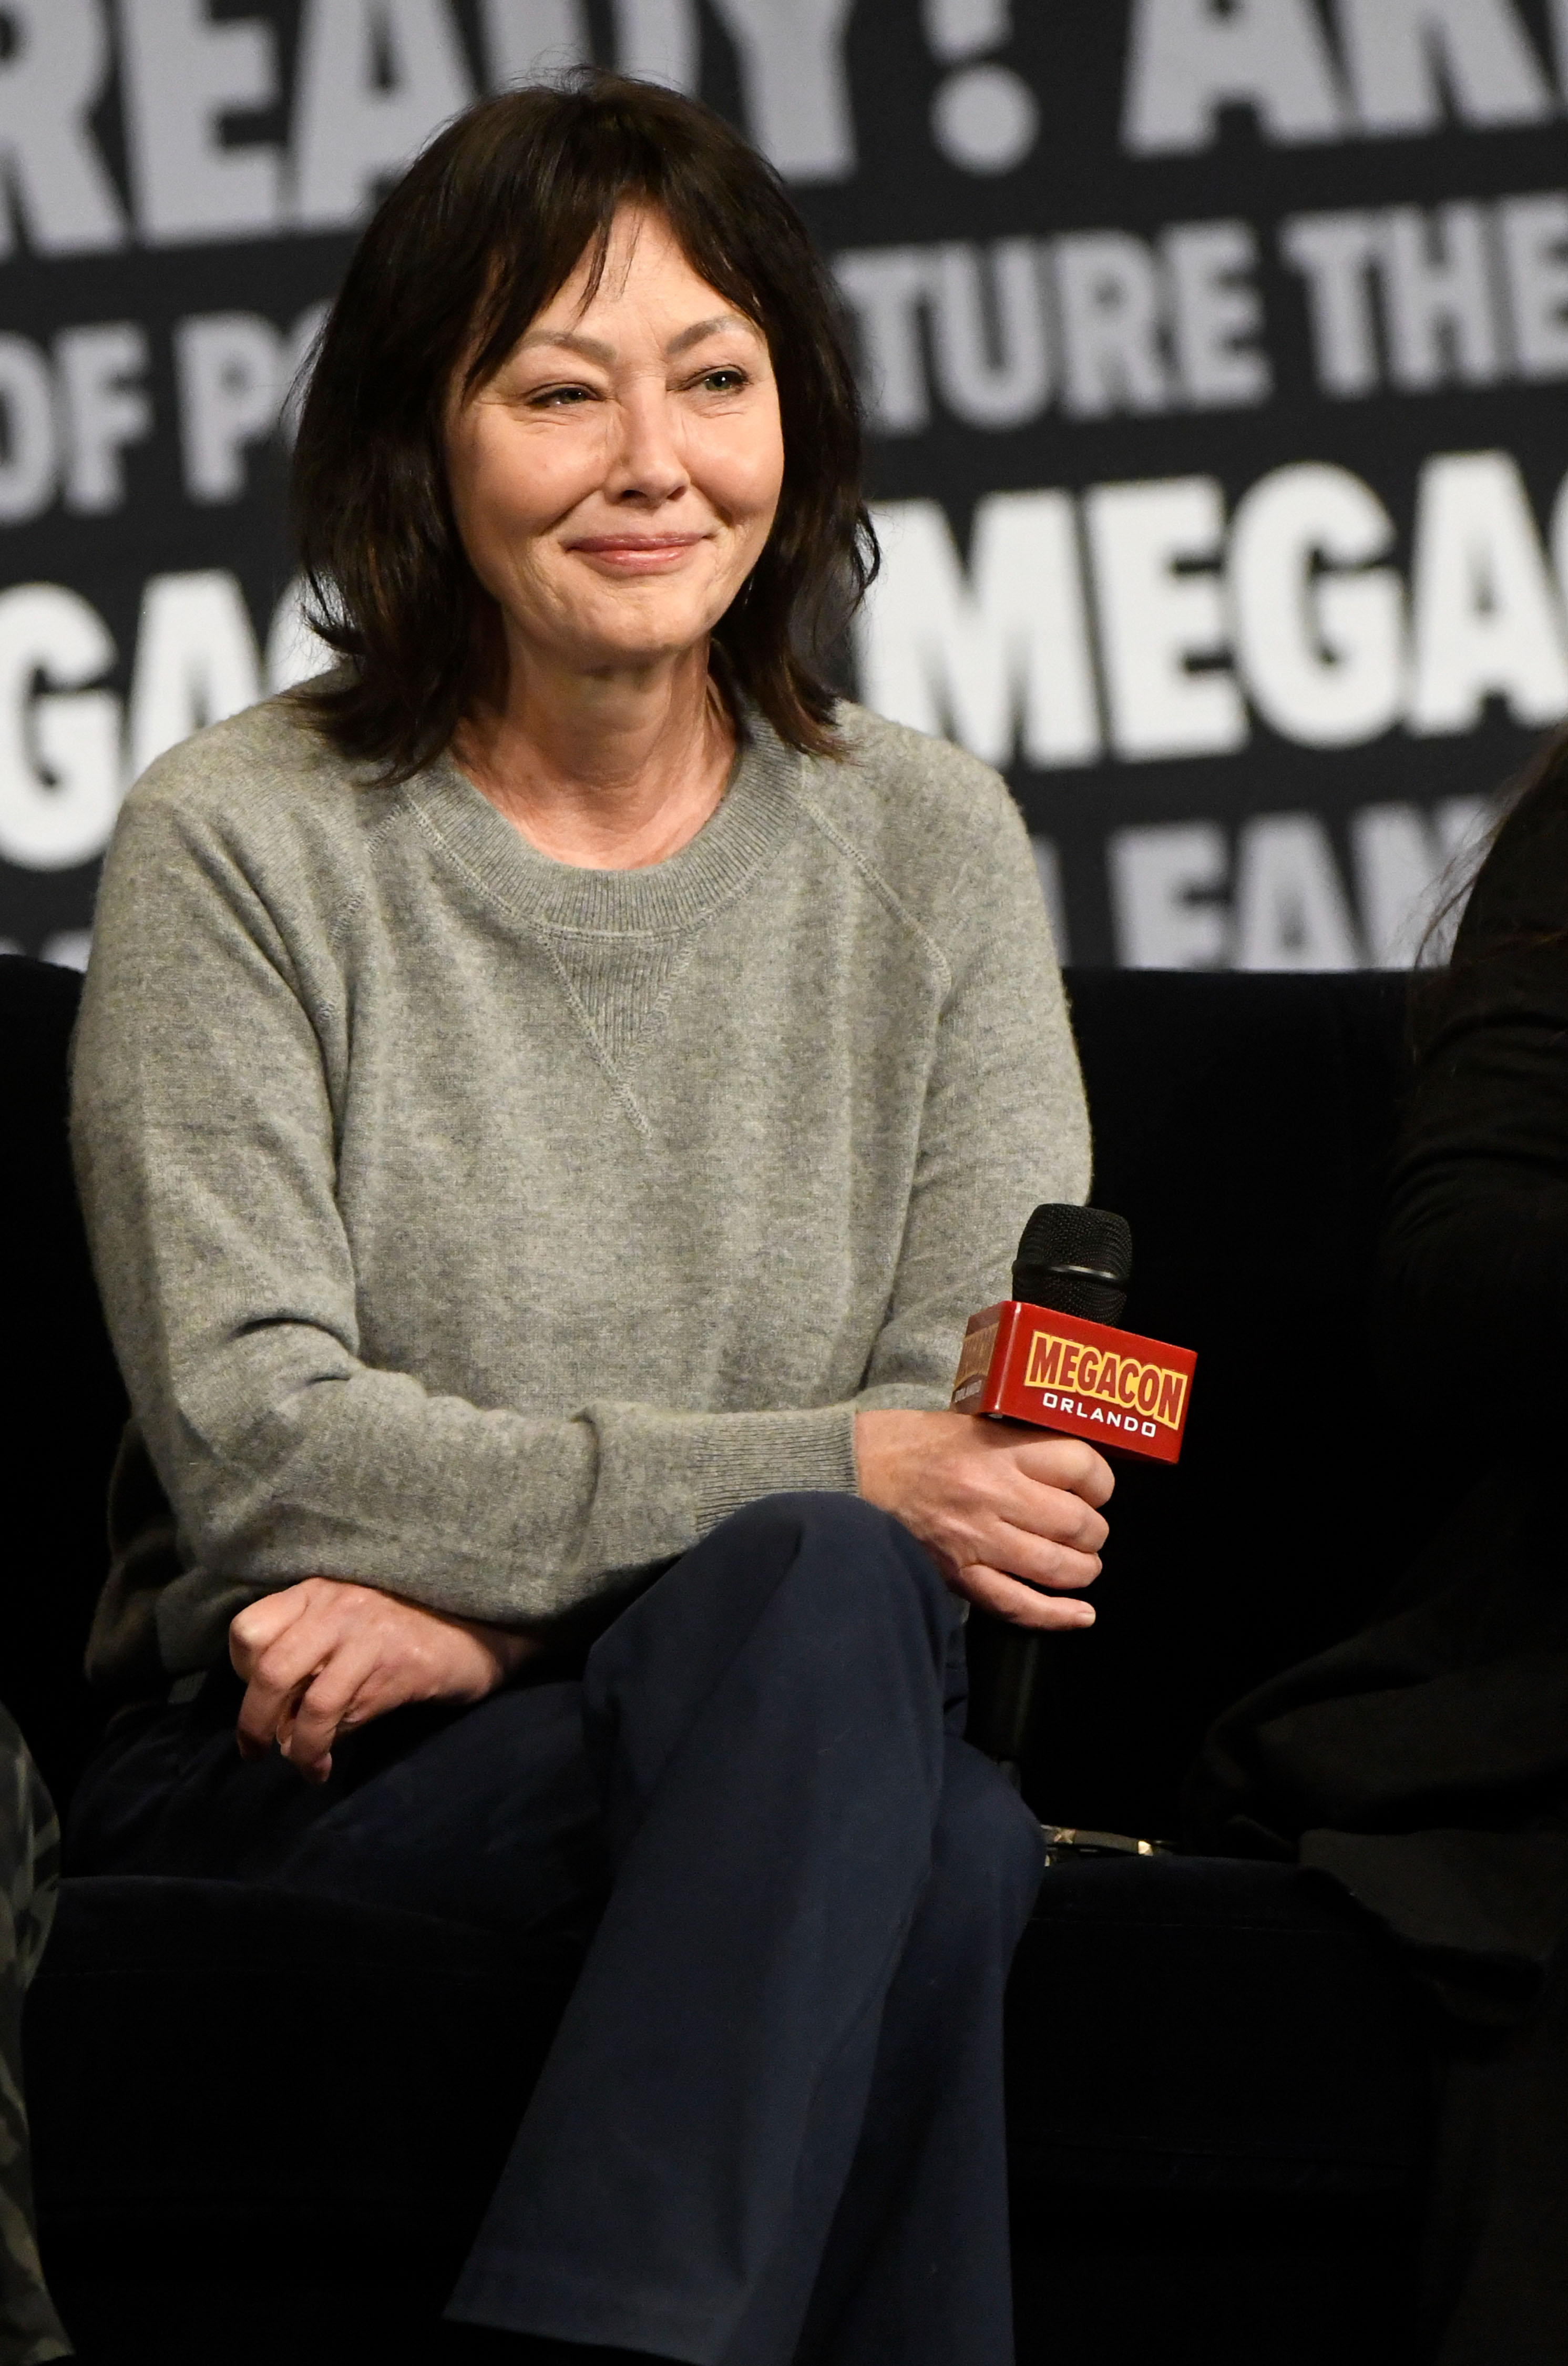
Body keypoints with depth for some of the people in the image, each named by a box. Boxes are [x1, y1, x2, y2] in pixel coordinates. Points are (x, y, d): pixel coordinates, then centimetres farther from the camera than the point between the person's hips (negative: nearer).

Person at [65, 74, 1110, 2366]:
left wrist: (492, 1609, -13)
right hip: (291, 1780, -3)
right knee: (828, 1590, -34)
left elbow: (994, 1441, 2)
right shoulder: (244, 845, 0)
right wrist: (819, 1483, -19)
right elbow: (252, 1441, -9)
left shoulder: (928, 847, 10)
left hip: (793, 1738, 3)